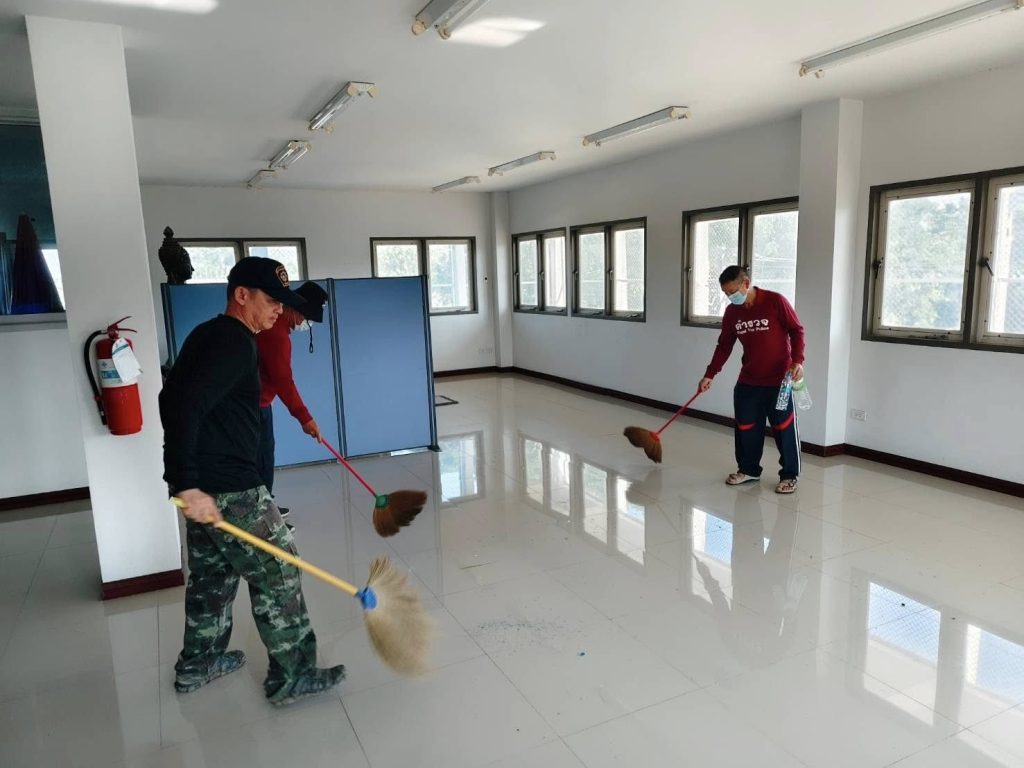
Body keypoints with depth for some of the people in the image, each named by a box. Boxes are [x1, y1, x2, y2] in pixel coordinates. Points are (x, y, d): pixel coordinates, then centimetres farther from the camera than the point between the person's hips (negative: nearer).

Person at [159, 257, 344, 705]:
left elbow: (175, 399, 21)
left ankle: (198, 664, 37)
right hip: (227, 489, -10)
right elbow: (184, 407, -28)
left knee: (213, 572, 22)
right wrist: (190, 484, -29)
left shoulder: (209, 335, 14)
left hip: (203, 483, 10)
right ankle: (291, 677, 11)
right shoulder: (233, 343, -18)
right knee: (277, 571, 0)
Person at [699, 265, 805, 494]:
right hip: (748, 381, 5)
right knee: (745, 427, 9)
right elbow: (724, 346, 8)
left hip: (779, 380, -5)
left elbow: (797, 331, -7)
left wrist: (798, 360, -19)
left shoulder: (775, 301, -12)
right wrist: (709, 375, 5)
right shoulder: (731, 312, 2)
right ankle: (748, 470, 25)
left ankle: (790, 475, 14)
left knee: (784, 428, 1)